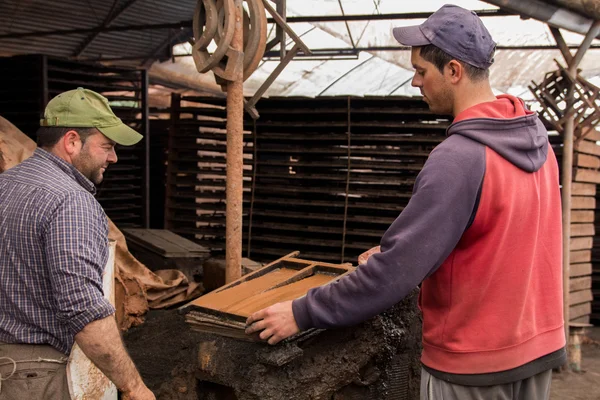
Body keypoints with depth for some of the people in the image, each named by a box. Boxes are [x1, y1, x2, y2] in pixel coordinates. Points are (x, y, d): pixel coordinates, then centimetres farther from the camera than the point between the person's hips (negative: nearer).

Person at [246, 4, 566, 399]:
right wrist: (391, 254, 11)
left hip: (475, 361, -7)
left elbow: (400, 268, -26)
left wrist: (303, 312, -19)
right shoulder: (536, 137, 2)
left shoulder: (459, 157, -25)